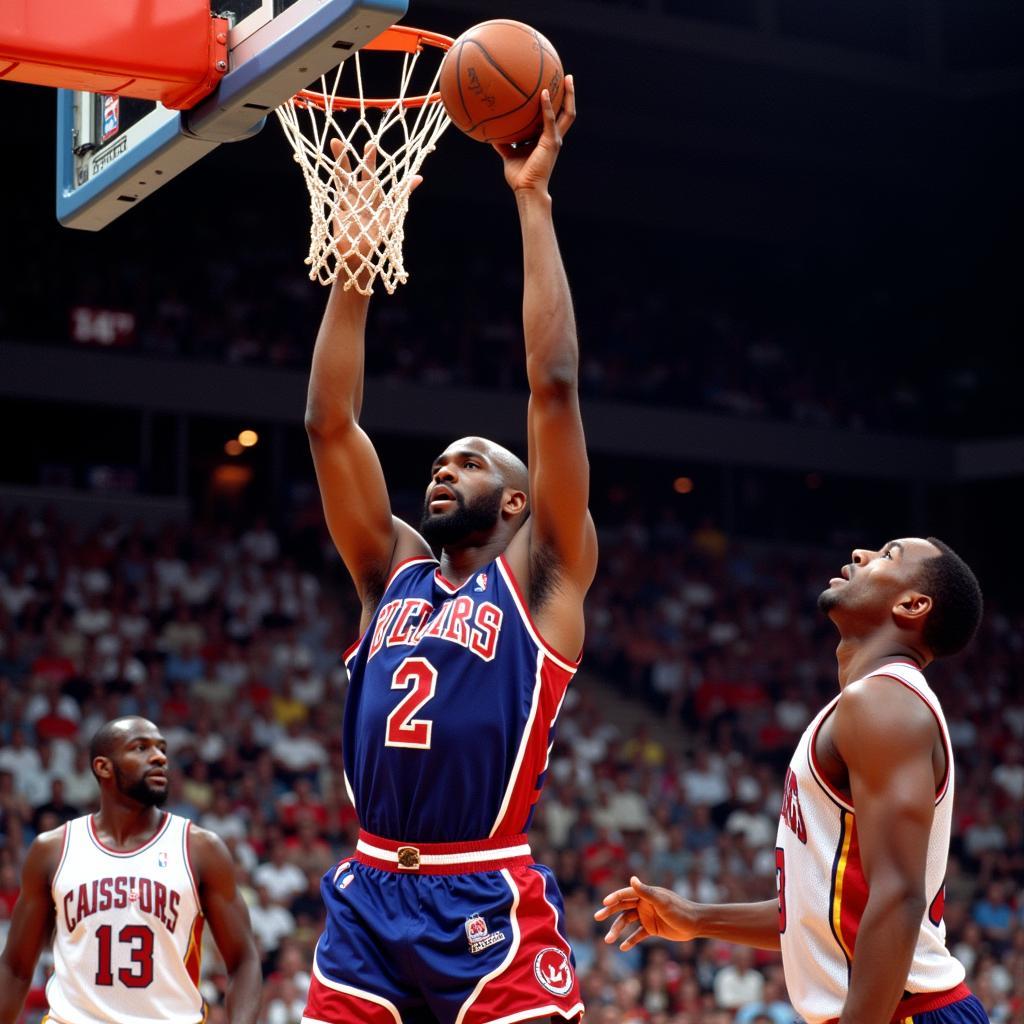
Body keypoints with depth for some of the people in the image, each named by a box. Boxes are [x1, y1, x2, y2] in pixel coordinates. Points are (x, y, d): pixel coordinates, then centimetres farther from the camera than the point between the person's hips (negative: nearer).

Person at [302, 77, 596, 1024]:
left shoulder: (543, 576, 4)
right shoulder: (393, 572, 17)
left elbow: (554, 385, -4)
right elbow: (330, 421, 12)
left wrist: (533, 202, -2)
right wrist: (357, 254, 9)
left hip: (486, 903, -5)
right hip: (370, 895, 5)